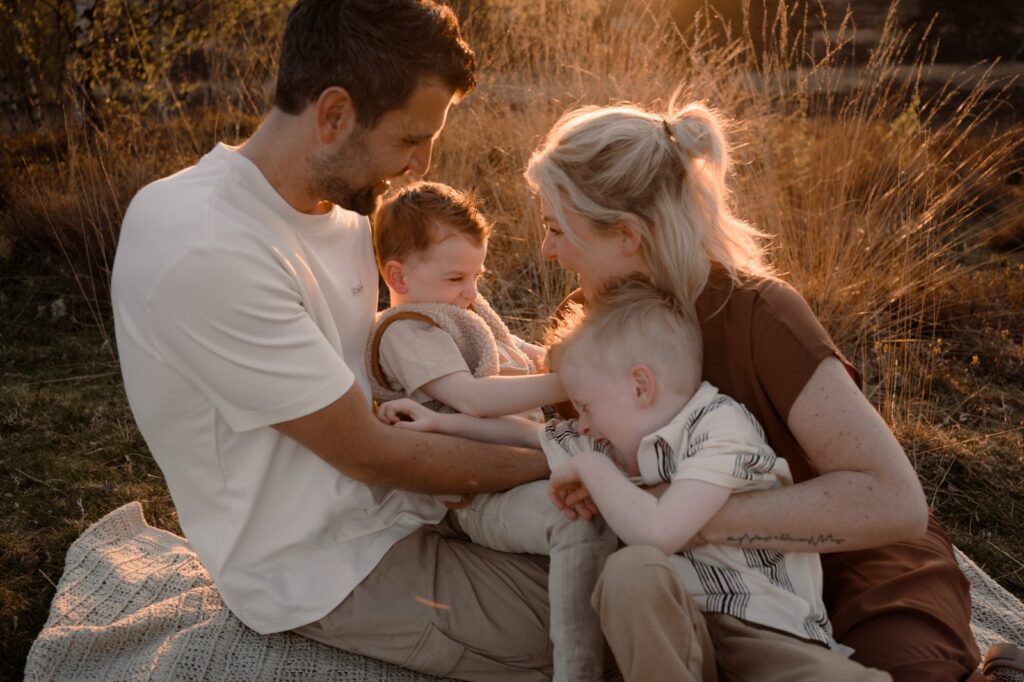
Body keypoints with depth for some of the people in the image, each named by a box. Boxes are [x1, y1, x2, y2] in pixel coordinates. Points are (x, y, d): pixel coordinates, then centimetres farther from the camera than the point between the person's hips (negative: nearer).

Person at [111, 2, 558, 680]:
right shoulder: (207, 249, -29)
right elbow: (369, 453, -24)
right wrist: (549, 462, -13)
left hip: (388, 497, 8)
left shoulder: (337, 195, -3)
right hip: (320, 566, -8)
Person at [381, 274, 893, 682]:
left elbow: (656, 534, -25)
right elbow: (536, 437, 26)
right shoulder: (620, 442, 10)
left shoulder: (720, 429, -12)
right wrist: (441, 422, 27)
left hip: (770, 631, -4)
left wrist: (589, 466, -11)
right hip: (673, 629, 4)